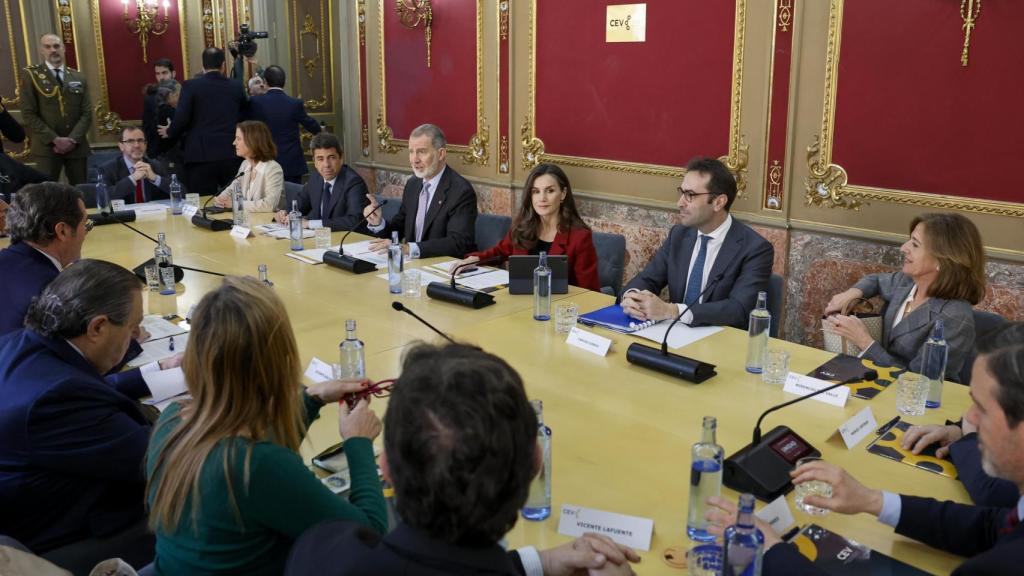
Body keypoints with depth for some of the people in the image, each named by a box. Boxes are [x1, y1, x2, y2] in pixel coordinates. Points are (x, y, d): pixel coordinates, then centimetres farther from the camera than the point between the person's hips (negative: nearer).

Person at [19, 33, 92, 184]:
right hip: (46, 146, -3)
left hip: (77, 146, 3)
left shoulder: (78, 77, 13)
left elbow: (87, 113, 6)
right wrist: (54, 139, -13)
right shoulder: (30, 75, 4)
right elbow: (28, 114, -3)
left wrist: (72, 139, -9)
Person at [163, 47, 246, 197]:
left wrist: (169, 132, 12)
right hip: (231, 155, 3)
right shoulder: (236, 87, 5)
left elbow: (181, 118, -8)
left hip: (201, 156, -2)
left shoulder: (191, 85, -3)